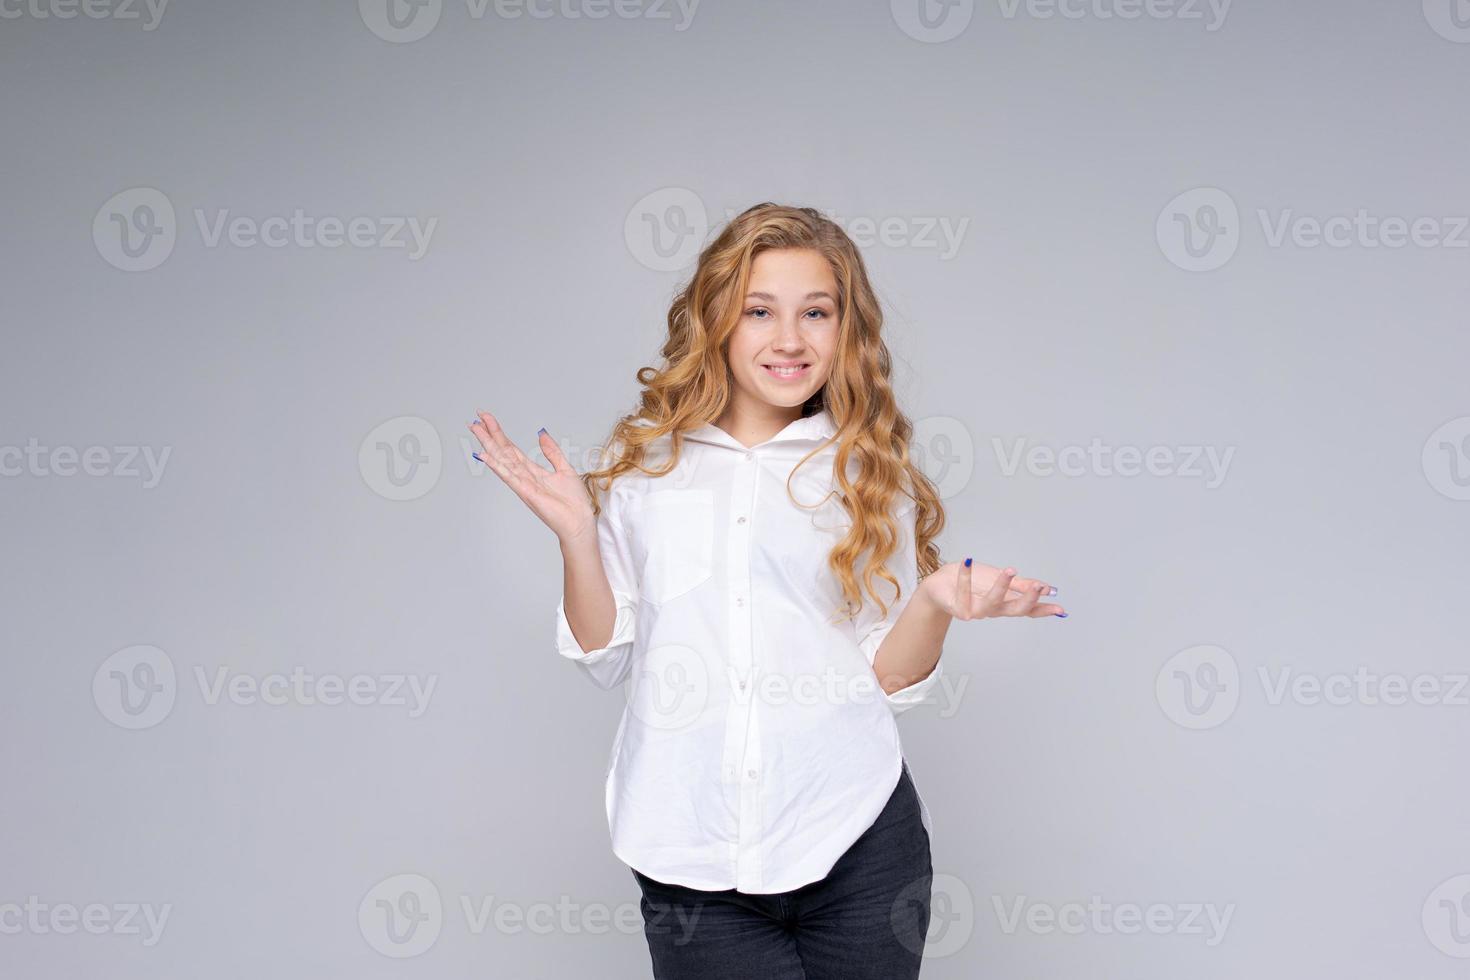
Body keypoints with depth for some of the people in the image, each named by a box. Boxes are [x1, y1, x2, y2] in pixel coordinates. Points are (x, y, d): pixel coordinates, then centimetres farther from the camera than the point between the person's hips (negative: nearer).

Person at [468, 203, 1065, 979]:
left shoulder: (872, 477, 5)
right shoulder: (645, 465, 4)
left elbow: (889, 680, 4)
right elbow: (607, 659, 6)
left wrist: (938, 603, -15)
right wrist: (576, 533, -7)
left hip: (856, 854, 1)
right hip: (691, 858, 0)